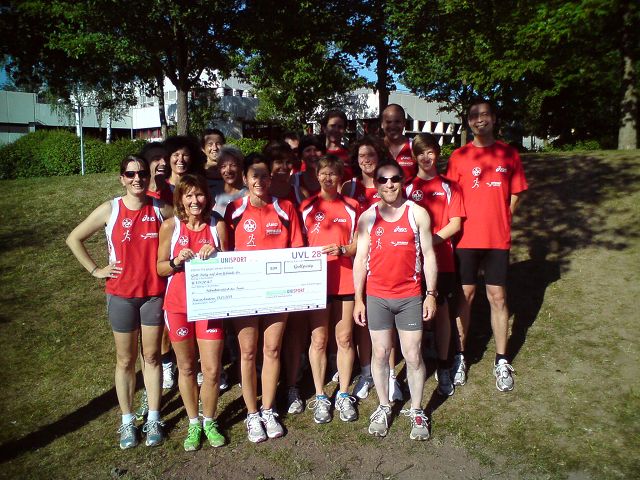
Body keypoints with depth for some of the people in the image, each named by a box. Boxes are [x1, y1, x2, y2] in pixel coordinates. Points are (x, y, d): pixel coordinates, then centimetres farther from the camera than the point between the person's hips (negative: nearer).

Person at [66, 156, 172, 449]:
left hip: (155, 293, 1)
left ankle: (153, 419, 24)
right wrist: (95, 270, -3)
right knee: (125, 360, 11)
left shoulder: (160, 209, -4)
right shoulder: (110, 210, -6)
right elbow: (73, 239, 2)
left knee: (152, 357, 10)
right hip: (121, 295, 0)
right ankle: (127, 421, 25)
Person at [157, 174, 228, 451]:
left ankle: (209, 422, 26)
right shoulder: (170, 226, -1)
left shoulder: (217, 225, 1)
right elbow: (160, 268, 3)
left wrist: (215, 255, -14)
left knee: (212, 369, 1)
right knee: (186, 367, 12)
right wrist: (177, 261, -17)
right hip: (178, 304, 0)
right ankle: (193, 424, 31)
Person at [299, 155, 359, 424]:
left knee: (344, 339, 7)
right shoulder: (307, 207, 5)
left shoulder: (352, 207, 5)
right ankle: (320, 397, 19)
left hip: (345, 280, 0)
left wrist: (342, 250, -14)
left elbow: (359, 244, 4)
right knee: (318, 340, 5)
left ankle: (343, 395, 22)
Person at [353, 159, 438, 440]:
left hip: (410, 296, -1)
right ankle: (383, 408, 28)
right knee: (380, 354, 10)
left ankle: (416, 411, 24)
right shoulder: (367, 218, 2)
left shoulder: (418, 213, -1)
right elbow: (360, 259, 4)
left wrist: (431, 294, -2)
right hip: (376, 297, 1)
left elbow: (428, 255, 2)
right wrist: (358, 299, 1)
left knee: (413, 356, 5)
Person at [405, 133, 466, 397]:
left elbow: (455, 224, 0)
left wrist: (433, 239, -14)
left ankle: (443, 368, 19)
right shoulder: (407, 187, 7)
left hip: (442, 259, 0)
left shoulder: (449, 187, 7)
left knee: (442, 311, 6)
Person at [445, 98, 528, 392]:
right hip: (466, 238, -1)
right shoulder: (458, 156, 3)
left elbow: (514, 195, 10)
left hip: (498, 238, 1)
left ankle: (501, 361, 19)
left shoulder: (509, 154, 6)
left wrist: (498, 223, 2)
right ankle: (460, 356, 19)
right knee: (465, 296, 6)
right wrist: (460, 225, -5)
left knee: (498, 298, 6)